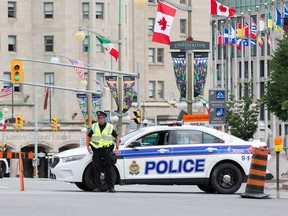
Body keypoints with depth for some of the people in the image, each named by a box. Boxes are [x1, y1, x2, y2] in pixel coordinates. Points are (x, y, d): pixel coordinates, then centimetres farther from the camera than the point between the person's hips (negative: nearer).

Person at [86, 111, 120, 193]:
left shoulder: (110, 127, 1)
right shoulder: (94, 127, 5)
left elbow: (117, 137, 11)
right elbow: (88, 136, 16)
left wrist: (117, 148, 3)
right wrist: (88, 146, 6)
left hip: (106, 151, -1)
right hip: (96, 151, 1)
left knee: (108, 170, 1)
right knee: (96, 170, -1)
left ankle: (111, 187, 5)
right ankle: (97, 187, 4)